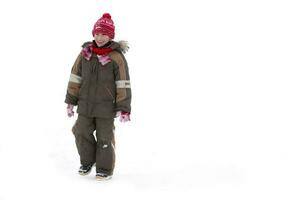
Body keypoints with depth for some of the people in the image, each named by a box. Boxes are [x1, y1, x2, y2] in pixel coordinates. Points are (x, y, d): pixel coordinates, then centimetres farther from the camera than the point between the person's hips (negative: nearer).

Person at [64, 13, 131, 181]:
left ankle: (105, 169, 19)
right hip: (86, 105, 4)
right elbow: (75, 78, 7)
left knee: (105, 137, 5)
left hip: (106, 107, -4)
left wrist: (124, 109, -14)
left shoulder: (117, 57, -11)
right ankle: (88, 161, 30)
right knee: (82, 133, 8)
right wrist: (71, 102, 6)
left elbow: (123, 85, -11)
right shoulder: (85, 53, 1)